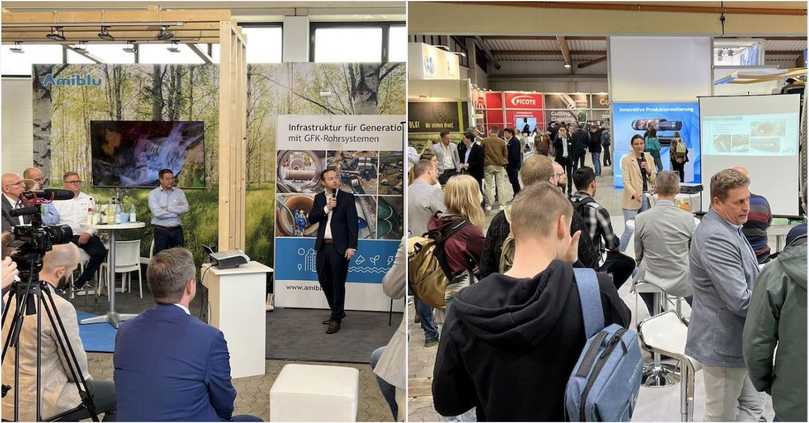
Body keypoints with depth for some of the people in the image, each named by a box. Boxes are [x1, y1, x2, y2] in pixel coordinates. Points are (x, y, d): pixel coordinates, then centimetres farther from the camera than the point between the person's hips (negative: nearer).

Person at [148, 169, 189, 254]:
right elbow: (157, 213, -14)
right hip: (161, 231, -2)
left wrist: (168, 208, -12)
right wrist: (176, 213, -6)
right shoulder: (153, 193, -1)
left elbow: (185, 208, -7)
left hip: (177, 230, 3)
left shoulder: (179, 192, 7)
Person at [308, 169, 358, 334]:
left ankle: (336, 318, 11)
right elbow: (311, 219, 1)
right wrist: (326, 208, -13)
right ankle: (338, 311, 30)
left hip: (339, 247, -5)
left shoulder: (347, 197, -3)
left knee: (338, 283, 0)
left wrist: (351, 246, -14)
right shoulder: (319, 198, 10)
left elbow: (353, 223, -7)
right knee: (324, 281, 12)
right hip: (322, 246, 5)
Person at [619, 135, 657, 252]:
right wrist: (634, 194, -24)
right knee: (629, 230, -8)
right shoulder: (626, 160, -3)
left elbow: (654, 179, 12)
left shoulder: (649, 158, 11)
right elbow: (626, 181, -9)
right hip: (632, 199, -5)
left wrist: (648, 170, -7)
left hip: (647, 198, 5)